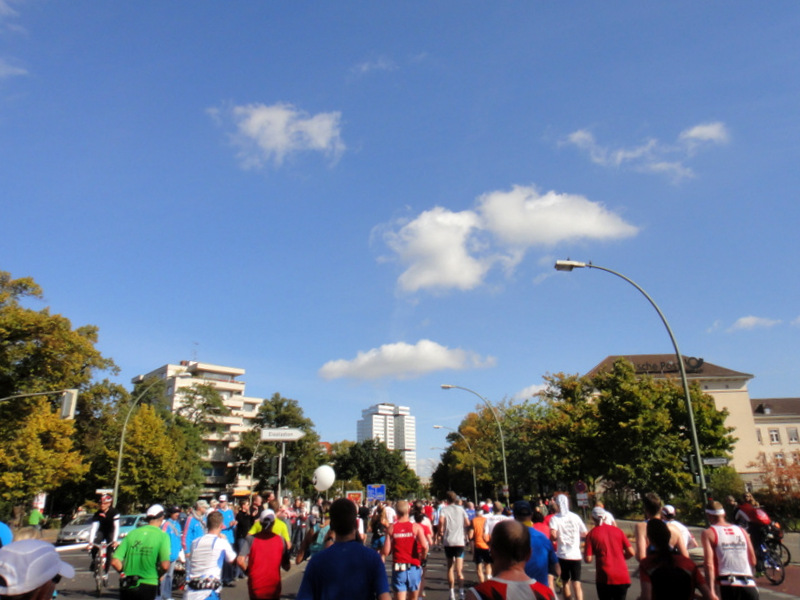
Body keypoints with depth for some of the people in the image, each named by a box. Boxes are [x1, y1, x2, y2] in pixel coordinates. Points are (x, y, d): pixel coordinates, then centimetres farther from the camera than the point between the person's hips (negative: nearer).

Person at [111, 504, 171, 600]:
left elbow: (115, 562, 0)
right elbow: (165, 565, -18)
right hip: (147, 586, -3)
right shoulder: (162, 536, -6)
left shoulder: (132, 533, 5)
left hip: (126, 586, 3)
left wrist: (125, 573, 16)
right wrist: (158, 575, 4)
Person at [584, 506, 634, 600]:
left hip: (605, 578, -3)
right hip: (622, 578, 3)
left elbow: (588, 559, -9)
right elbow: (631, 552, 3)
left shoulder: (592, 534, -3)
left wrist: (584, 553, 13)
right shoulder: (617, 530, 6)